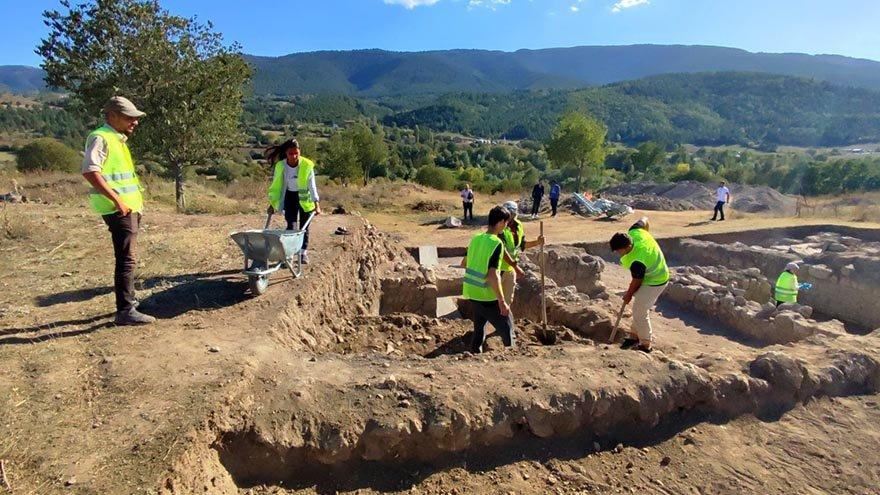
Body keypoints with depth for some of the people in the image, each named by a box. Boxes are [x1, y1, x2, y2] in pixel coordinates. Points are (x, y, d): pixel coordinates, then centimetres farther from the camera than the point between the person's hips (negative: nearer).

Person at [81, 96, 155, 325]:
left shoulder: (118, 139, 18)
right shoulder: (100, 138, -11)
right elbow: (90, 171, -24)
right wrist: (116, 200, -25)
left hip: (129, 208, 10)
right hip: (119, 210, -10)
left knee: (127, 258, 18)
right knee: (126, 259, -10)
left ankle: (128, 300, 31)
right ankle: (125, 311, -6)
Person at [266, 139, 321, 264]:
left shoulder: (307, 165, -22)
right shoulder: (280, 166, -16)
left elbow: (312, 185, -19)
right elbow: (276, 186, -7)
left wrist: (317, 204, -25)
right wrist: (272, 204, -6)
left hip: (305, 197, -1)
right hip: (290, 196, 1)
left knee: (304, 226, 5)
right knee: (290, 226, -7)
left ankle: (304, 252, 17)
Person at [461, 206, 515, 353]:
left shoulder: (476, 238, 4)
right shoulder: (496, 243, -19)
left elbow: (463, 263, 15)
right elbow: (493, 276, -24)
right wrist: (502, 301, -19)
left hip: (472, 292, 7)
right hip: (487, 296, -7)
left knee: (479, 325, 23)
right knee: (507, 326, 8)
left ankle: (475, 352, 32)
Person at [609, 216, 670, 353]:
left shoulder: (636, 262, -38)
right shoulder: (634, 231, -20)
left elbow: (636, 282, -20)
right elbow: (644, 219, 1)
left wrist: (628, 295, -2)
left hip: (654, 282, -10)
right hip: (655, 273, 10)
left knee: (639, 312, -2)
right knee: (638, 308, 18)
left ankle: (645, 345, 14)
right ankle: (635, 336, 32)